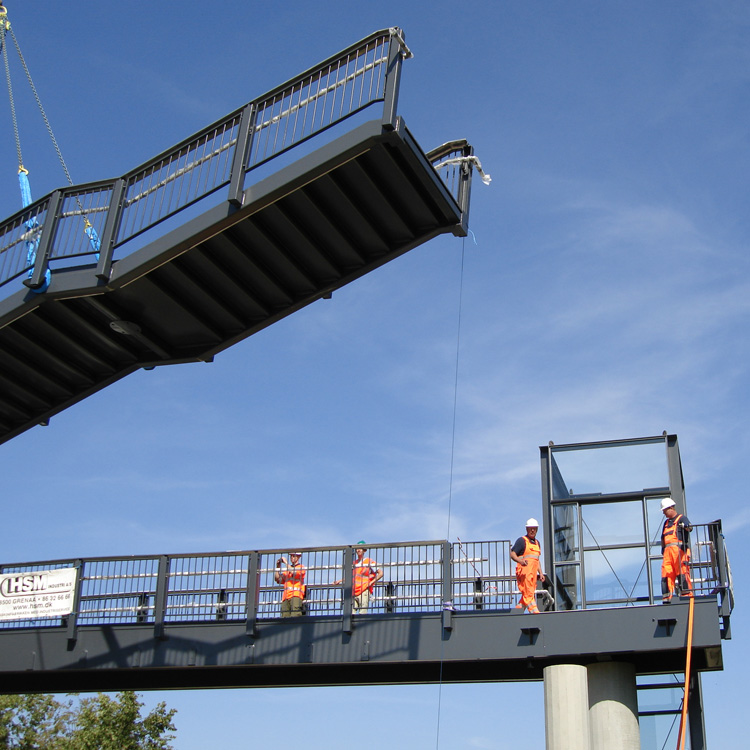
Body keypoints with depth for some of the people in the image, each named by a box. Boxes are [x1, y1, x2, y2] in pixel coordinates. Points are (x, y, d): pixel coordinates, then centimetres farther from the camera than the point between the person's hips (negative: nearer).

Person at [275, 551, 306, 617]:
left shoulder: (301, 567, 14)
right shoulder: (287, 569, 31)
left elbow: (294, 573, -8)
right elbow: (277, 579, 21)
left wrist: (286, 562, 1)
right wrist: (278, 567, 13)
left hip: (296, 595, -5)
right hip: (286, 596, 5)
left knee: (295, 615, -22)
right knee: (284, 616, -11)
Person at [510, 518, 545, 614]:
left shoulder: (537, 543, 24)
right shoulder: (522, 540, -1)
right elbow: (512, 554, -9)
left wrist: (540, 573, 20)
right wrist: (520, 561, -28)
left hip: (533, 573, 8)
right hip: (524, 571, -8)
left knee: (526, 595, 6)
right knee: (529, 594, -14)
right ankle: (534, 612, -21)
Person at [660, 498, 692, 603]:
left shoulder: (682, 518, 6)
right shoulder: (666, 522, 28)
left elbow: (688, 526, -17)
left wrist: (687, 527, -40)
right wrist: (663, 552, 25)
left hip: (679, 549, -7)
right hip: (668, 551, 7)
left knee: (682, 572, -13)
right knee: (666, 574, -1)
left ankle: (687, 594, -13)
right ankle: (667, 598, -2)